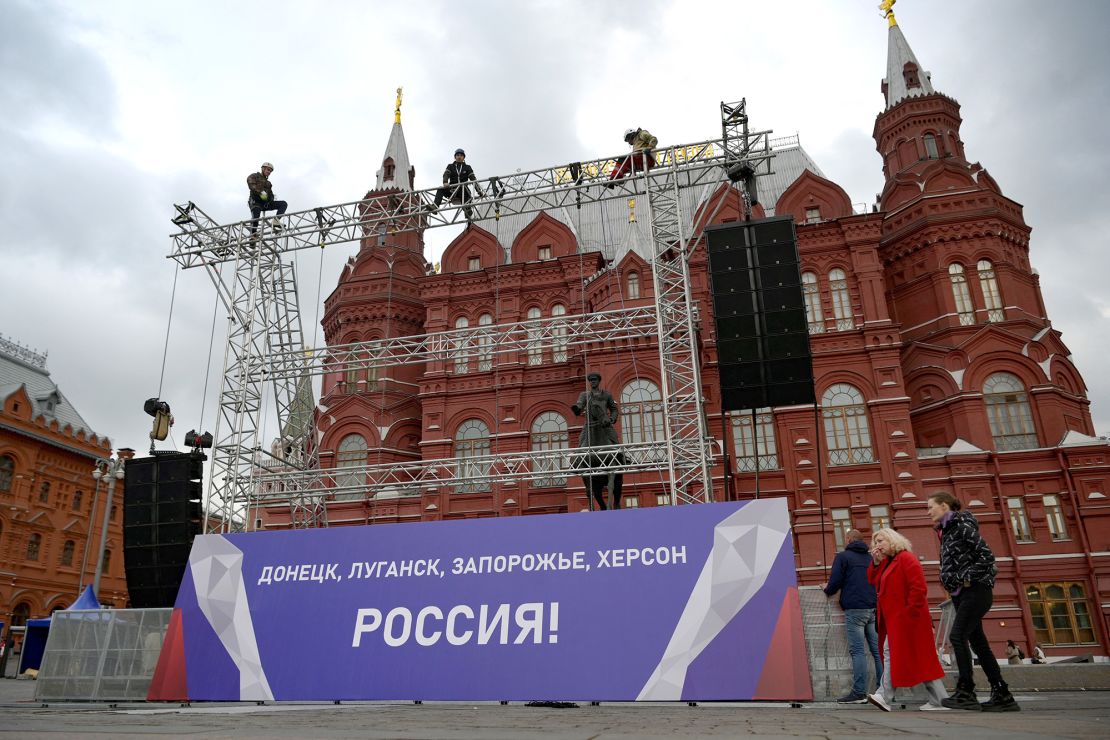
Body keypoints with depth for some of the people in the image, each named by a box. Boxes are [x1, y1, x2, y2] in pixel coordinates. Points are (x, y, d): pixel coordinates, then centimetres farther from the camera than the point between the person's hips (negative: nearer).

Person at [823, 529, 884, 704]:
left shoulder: (843, 556, 0)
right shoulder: (871, 557, 17)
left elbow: (835, 581, -7)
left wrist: (827, 590, 13)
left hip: (855, 609, -6)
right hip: (874, 608, 6)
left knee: (857, 651, -7)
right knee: (878, 650, 7)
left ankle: (859, 693, -10)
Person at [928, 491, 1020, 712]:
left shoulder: (962, 526, -11)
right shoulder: (947, 531, 16)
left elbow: (987, 555, -18)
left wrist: (968, 578, -16)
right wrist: (952, 583, 10)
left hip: (976, 591, -10)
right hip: (961, 594, 10)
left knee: (958, 636, -14)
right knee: (977, 642, 8)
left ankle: (966, 692, -11)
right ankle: (1002, 696, 13)